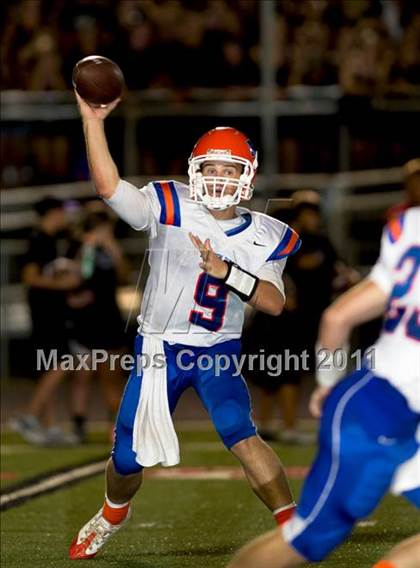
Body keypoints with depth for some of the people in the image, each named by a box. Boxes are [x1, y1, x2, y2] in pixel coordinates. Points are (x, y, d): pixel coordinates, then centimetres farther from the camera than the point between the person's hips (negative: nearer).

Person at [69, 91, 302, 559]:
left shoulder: (265, 237, -4)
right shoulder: (171, 209, -12)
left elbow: (274, 303, -14)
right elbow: (108, 186, -25)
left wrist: (226, 271, -29)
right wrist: (92, 119, -32)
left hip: (219, 352, 0)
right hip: (159, 348, 0)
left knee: (240, 433, -26)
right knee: (128, 458, 8)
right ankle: (112, 514, 42)